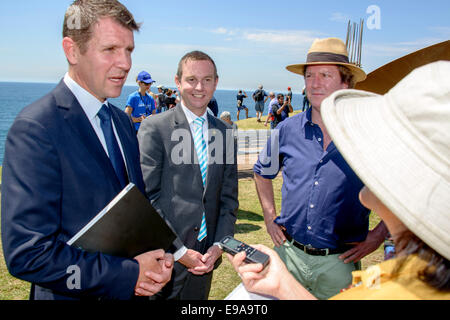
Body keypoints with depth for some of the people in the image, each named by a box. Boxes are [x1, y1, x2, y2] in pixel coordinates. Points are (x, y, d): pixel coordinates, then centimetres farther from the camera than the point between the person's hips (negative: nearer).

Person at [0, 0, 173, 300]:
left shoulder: (123, 121, 2)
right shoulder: (35, 127, -21)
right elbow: (28, 254, -25)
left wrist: (159, 259, -7)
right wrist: (130, 274, -20)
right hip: (75, 294, -6)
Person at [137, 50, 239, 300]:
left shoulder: (224, 132, 6)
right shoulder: (154, 128, -9)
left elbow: (229, 197, 8)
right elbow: (147, 197, -12)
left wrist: (219, 245, -2)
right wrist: (179, 251, -13)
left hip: (204, 259, 5)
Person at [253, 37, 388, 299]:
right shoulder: (287, 130, -2)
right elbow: (262, 172, 16)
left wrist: (379, 235, -5)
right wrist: (270, 217, 8)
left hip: (338, 262, -2)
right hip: (288, 253, 2)